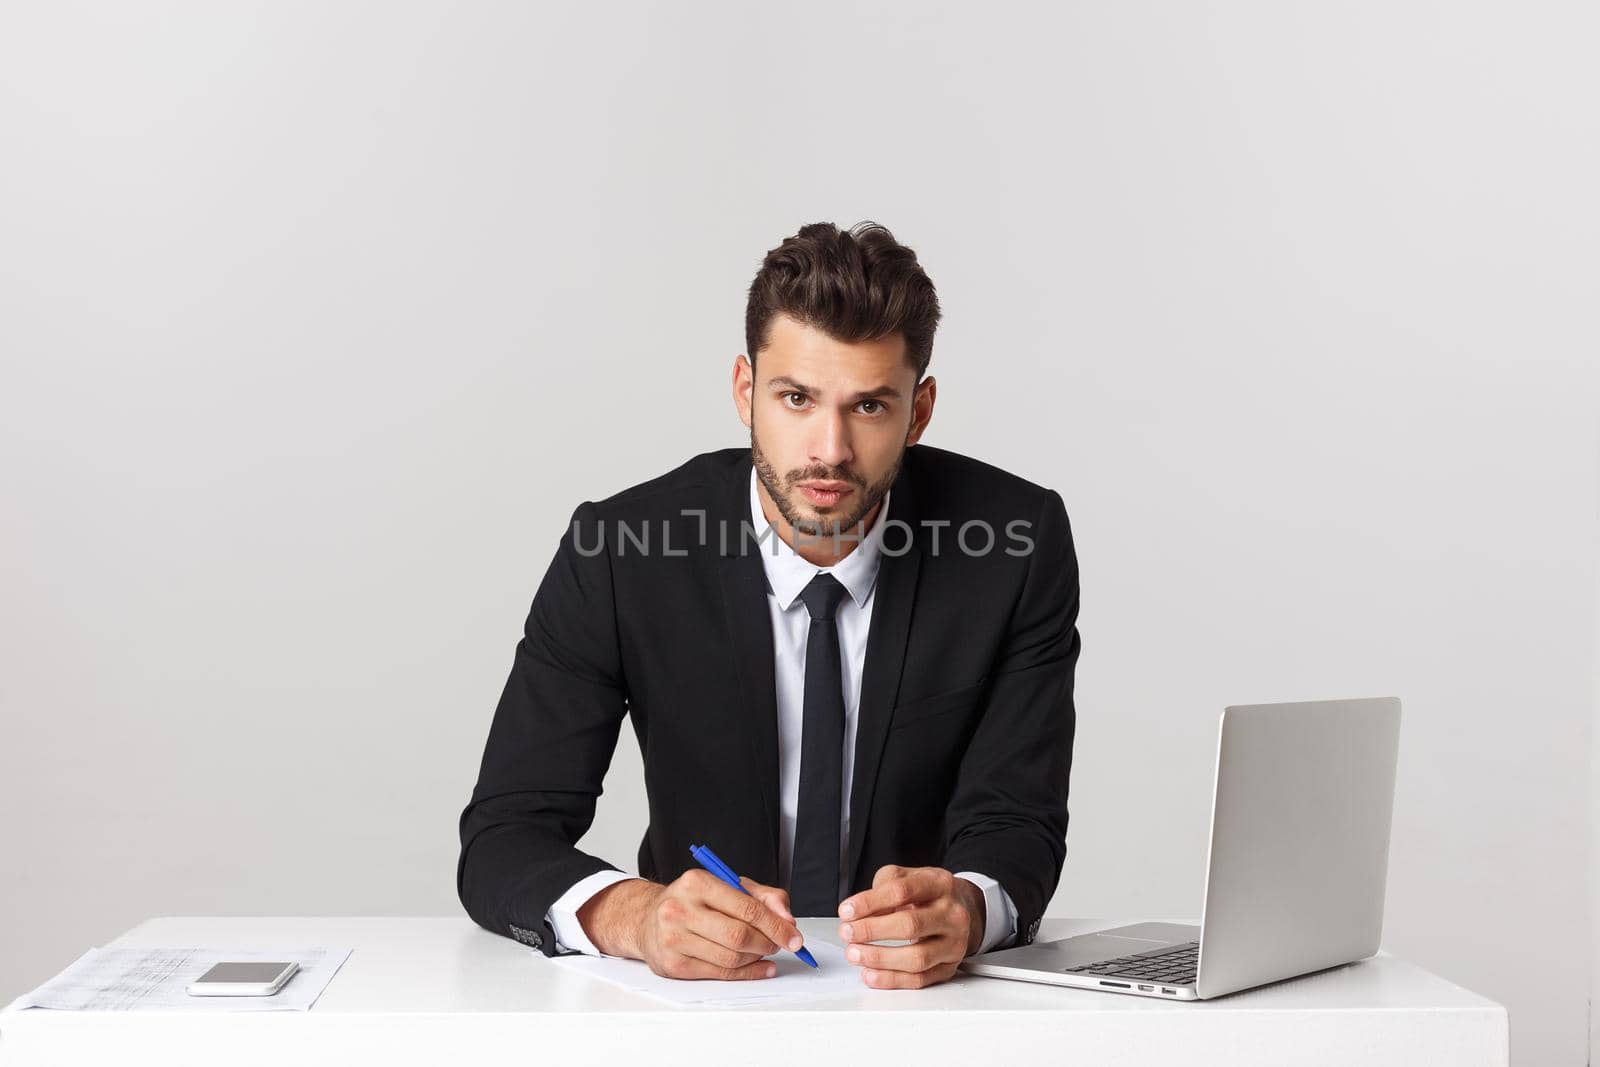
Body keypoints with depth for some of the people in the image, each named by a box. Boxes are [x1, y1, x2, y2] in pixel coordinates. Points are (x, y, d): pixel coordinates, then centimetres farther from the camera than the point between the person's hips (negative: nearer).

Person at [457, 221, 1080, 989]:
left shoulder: (1020, 542, -11)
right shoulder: (618, 554, -13)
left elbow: (1015, 826, -11)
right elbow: (500, 844, -14)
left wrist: (964, 909, -35)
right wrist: (635, 913, -35)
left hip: (929, 990, 1)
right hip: (700, 983, 0)